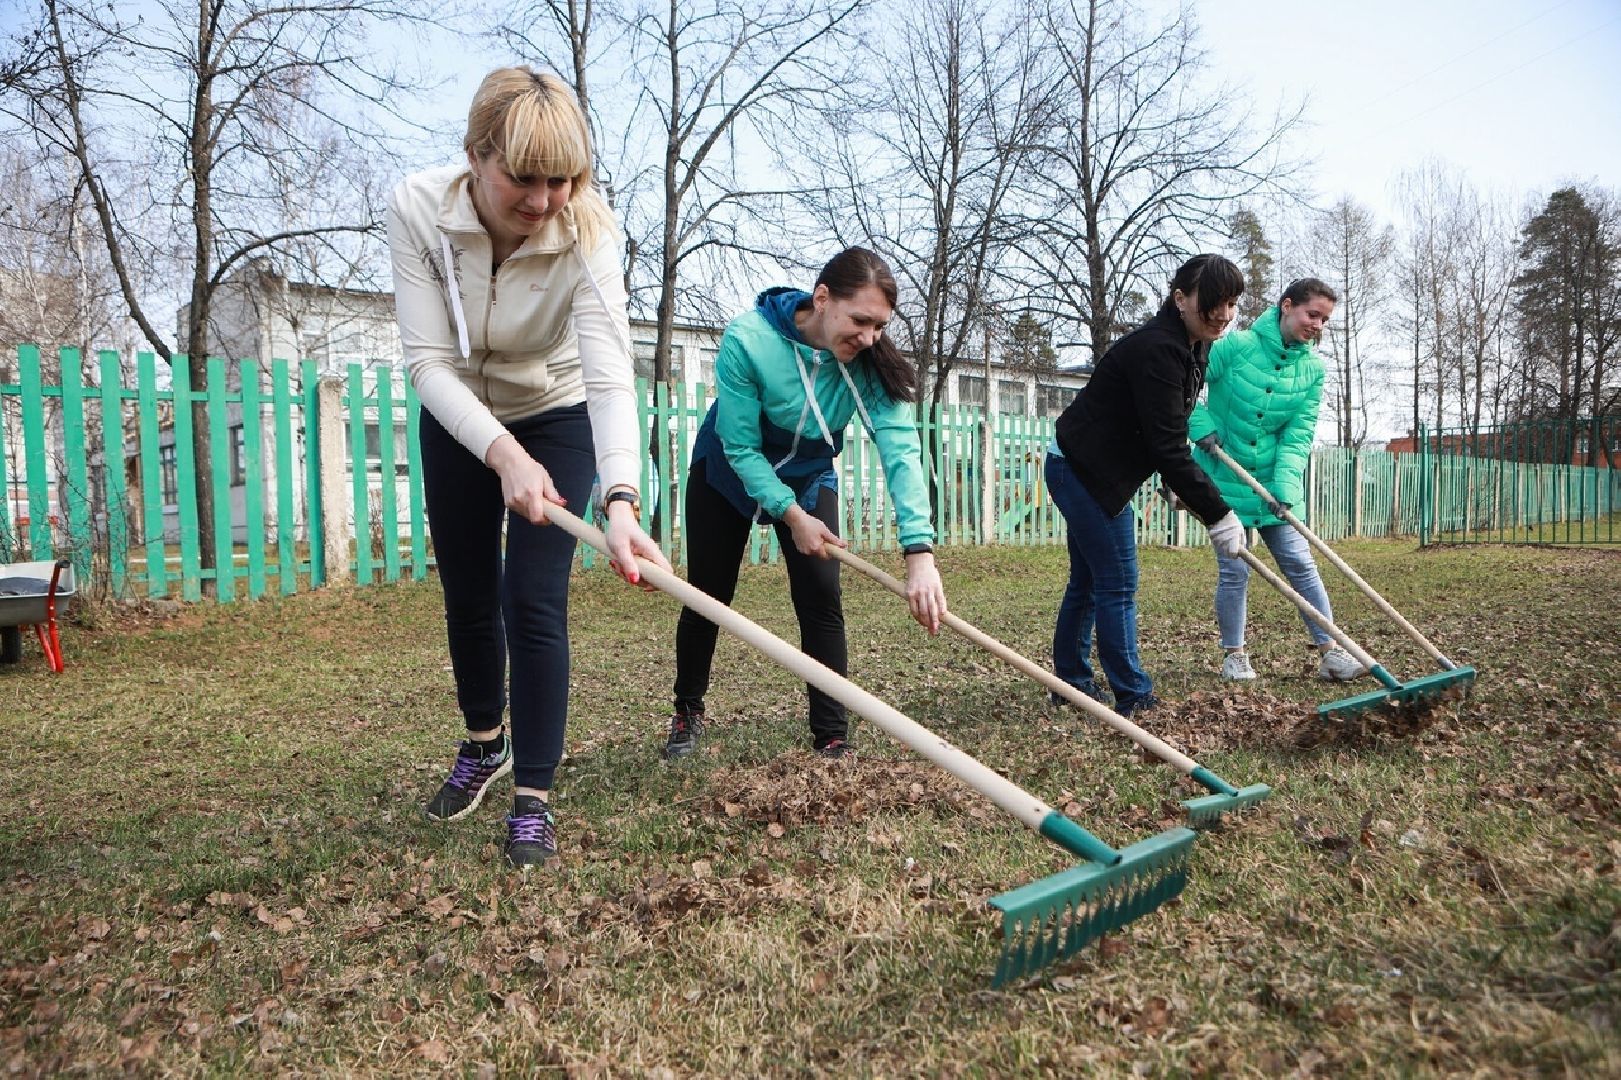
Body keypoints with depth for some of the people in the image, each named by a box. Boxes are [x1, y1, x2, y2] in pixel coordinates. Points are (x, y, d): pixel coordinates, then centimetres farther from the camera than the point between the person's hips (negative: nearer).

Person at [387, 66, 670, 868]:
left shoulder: (586, 230, -31)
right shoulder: (417, 208, -27)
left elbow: (609, 373, -42)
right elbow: (428, 361, -29)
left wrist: (621, 500, -58)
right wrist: (503, 455, -44)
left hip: (555, 419, -2)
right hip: (458, 421, 2)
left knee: (534, 604, -11)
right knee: (467, 598, 13)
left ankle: (533, 800, 3)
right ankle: (486, 744, 39)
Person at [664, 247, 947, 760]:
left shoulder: (870, 359, -27)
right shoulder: (747, 339, -33)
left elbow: (901, 449, -38)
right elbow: (741, 448, -26)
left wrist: (920, 553, -48)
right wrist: (791, 514, -31)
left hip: (810, 477, 2)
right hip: (726, 473, -1)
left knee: (822, 600, -10)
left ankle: (832, 738, 1)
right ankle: (687, 713, 29)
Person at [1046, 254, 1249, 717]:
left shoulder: (1190, 347, 8)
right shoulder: (1157, 349, -24)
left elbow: (1168, 432, 21)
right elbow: (1167, 447, -27)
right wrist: (1218, 514, -24)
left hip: (1087, 471, 11)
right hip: (1083, 471, -11)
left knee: (1087, 579, 15)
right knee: (1118, 584, -6)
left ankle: (1071, 683, 26)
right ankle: (1132, 697, 3)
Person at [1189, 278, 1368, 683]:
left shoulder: (1313, 367, 0)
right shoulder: (1236, 346, -13)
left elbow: (1299, 434, -6)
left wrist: (1286, 488, -19)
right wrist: (1203, 427, -19)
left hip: (1274, 483, 4)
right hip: (1224, 481, -4)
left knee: (1301, 565, 4)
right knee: (1234, 571, 1)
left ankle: (1331, 652, 12)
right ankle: (1234, 655, 16)